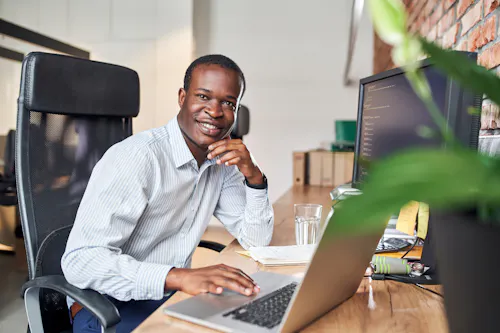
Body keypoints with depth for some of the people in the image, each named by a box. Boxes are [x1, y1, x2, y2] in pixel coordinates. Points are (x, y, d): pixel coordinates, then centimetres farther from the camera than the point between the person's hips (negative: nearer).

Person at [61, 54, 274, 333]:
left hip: (174, 296, 6)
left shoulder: (224, 162, 0)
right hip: (111, 303, -6)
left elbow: (256, 240, 2)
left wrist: (254, 176, -14)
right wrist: (180, 276, -41)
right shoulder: (136, 157, -23)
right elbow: (80, 260, -29)